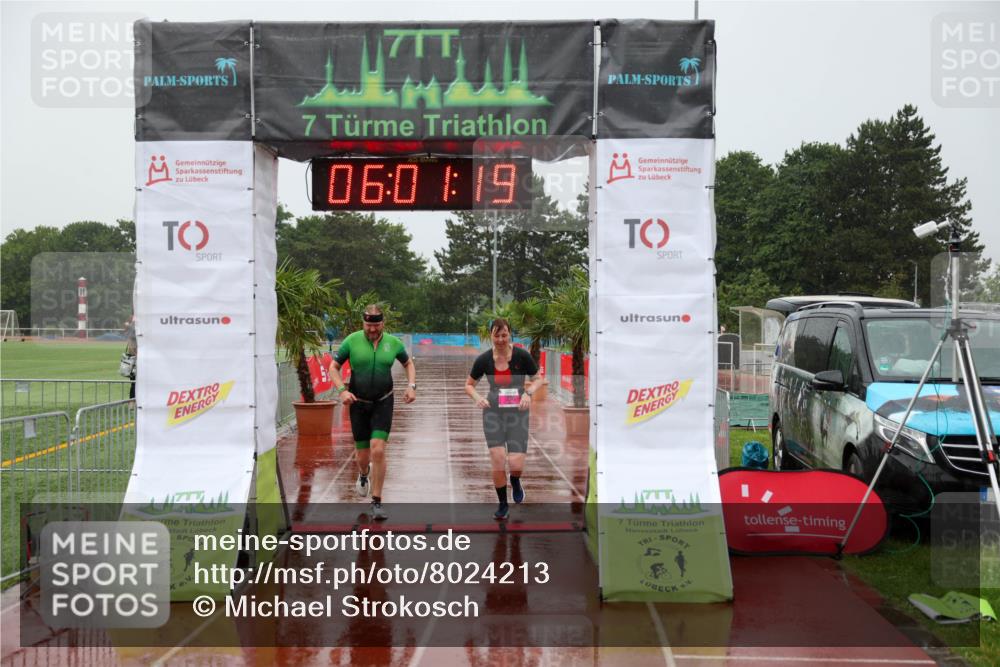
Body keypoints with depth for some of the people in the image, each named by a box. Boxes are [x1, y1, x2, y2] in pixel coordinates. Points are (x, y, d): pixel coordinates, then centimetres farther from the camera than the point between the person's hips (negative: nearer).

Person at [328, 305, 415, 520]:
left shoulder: (393, 343, -1)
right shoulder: (352, 341, -5)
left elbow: (408, 364, 17)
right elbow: (333, 367, 1)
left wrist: (411, 386, 2)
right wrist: (342, 390, -14)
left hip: (383, 403, 0)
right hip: (358, 403, 0)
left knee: (378, 450, -15)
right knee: (362, 455, 7)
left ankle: (376, 501, -4)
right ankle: (364, 474, 47)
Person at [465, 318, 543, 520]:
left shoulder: (521, 356, -9)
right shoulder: (484, 359, -4)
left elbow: (537, 378, 5)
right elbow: (469, 384, 7)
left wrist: (528, 392, -15)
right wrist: (477, 397, -13)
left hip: (517, 412, -1)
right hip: (493, 412, 1)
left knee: (516, 463, -11)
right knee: (497, 460, -6)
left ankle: (515, 482, 27)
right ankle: (502, 504, 15)